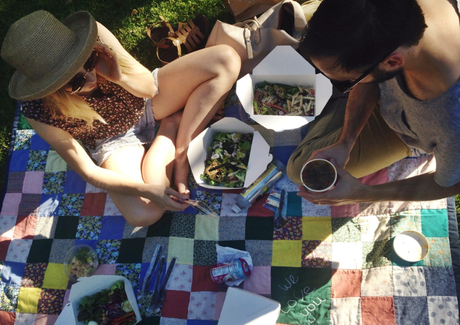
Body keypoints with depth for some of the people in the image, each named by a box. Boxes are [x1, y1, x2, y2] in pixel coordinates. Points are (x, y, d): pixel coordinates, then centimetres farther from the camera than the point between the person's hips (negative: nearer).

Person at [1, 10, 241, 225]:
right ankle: (171, 126, -6)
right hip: (115, 141, -2)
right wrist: (146, 188, -33)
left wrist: (119, 77, -37)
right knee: (143, 214, -29)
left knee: (226, 61, -19)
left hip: (145, 102, 2)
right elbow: (88, 172, -20)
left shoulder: (95, 35, -28)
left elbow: (149, 87, -15)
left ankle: (180, 155, -13)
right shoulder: (39, 112, -29)